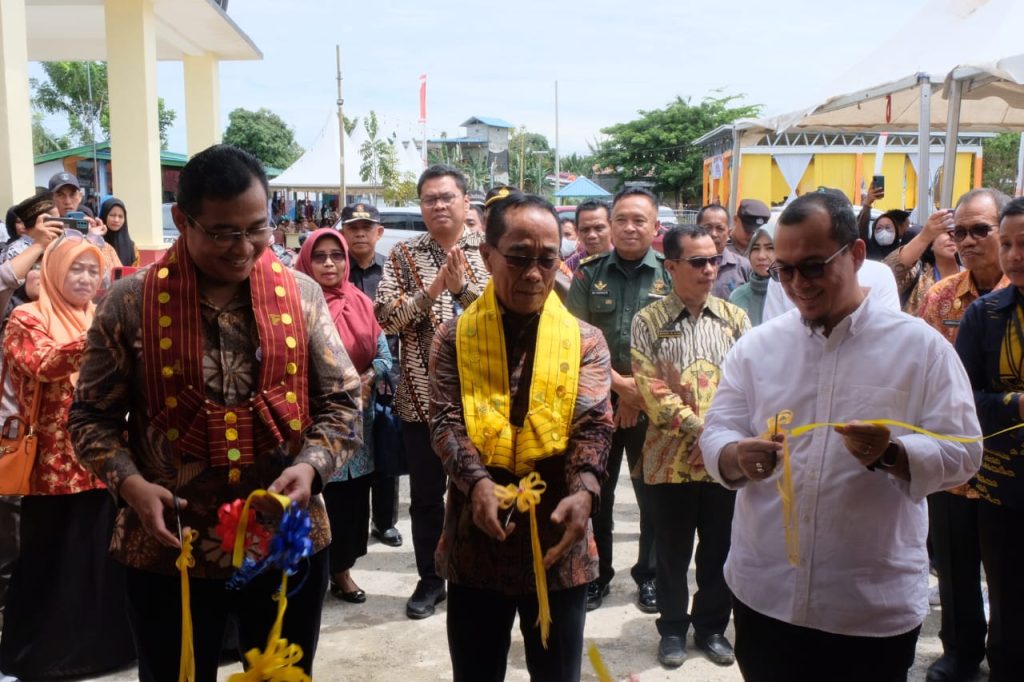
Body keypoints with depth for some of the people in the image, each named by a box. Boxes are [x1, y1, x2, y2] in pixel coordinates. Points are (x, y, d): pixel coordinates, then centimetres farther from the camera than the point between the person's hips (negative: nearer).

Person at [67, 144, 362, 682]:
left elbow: (341, 403, 2)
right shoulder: (131, 303, -5)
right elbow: (92, 416, 1)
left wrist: (310, 465, -16)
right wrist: (130, 484, -16)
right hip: (169, 552, -1)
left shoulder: (301, 295, -2)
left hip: (289, 544, 1)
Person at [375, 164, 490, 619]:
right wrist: (432, 289, -20)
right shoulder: (404, 255, 3)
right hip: (422, 396, 1)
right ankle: (430, 578, 26)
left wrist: (463, 287, -20)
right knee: (425, 494, 10)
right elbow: (385, 316, -8)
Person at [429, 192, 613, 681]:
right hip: (476, 538, 0)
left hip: (558, 538, 0)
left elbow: (593, 424, -10)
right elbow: (445, 421, -8)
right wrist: (477, 482, -28)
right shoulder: (455, 337, 1)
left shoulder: (584, 340, 2)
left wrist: (583, 492, -29)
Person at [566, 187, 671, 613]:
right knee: (597, 493, 10)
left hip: (653, 404, -1)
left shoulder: (671, 275, -1)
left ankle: (649, 575, 26)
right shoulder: (589, 274, 2)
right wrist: (619, 383, -13)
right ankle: (596, 575, 25)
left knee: (653, 494, 9)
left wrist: (640, 389, -13)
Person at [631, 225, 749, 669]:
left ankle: (712, 626, 32)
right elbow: (652, 392, -11)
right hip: (672, 457, -2)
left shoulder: (734, 317, 4)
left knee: (720, 549, 14)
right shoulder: (648, 322, -4)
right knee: (672, 552, 11)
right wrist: (701, 426, -19)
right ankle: (673, 629, 29)